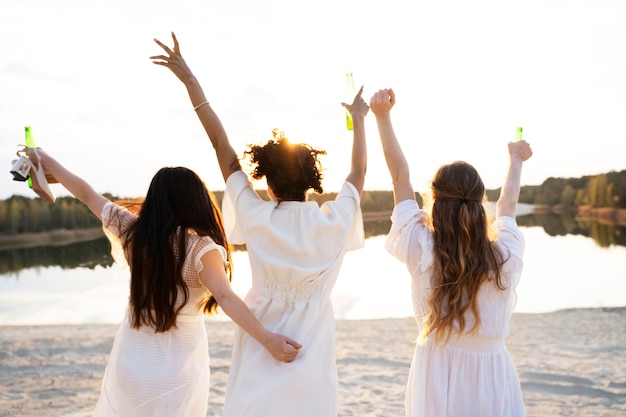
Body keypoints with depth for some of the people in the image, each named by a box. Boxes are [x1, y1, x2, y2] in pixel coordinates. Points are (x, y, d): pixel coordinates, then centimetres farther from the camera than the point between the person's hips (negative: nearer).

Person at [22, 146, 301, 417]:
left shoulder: (132, 230, -6)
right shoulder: (201, 247, -18)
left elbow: (86, 194, 6)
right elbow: (225, 298, -29)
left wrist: (46, 161, 20)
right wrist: (268, 339, -32)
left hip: (132, 356, 4)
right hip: (179, 364, -3)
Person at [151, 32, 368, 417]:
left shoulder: (257, 218, -14)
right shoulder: (333, 223, -12)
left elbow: (221, 144, -8)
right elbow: (359, 172, 7)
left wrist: (189, 79, 0)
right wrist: (359, 118, 21)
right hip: (312, 352, 1)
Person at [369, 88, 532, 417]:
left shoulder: (422, 251, -18)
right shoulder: (505, 256, -15)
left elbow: (400, 178, -7)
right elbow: (507, 205, 7)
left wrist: (382, 117, 0)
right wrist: (515, 160, 27)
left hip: (436, 376, 0)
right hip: (491, 378, 1)